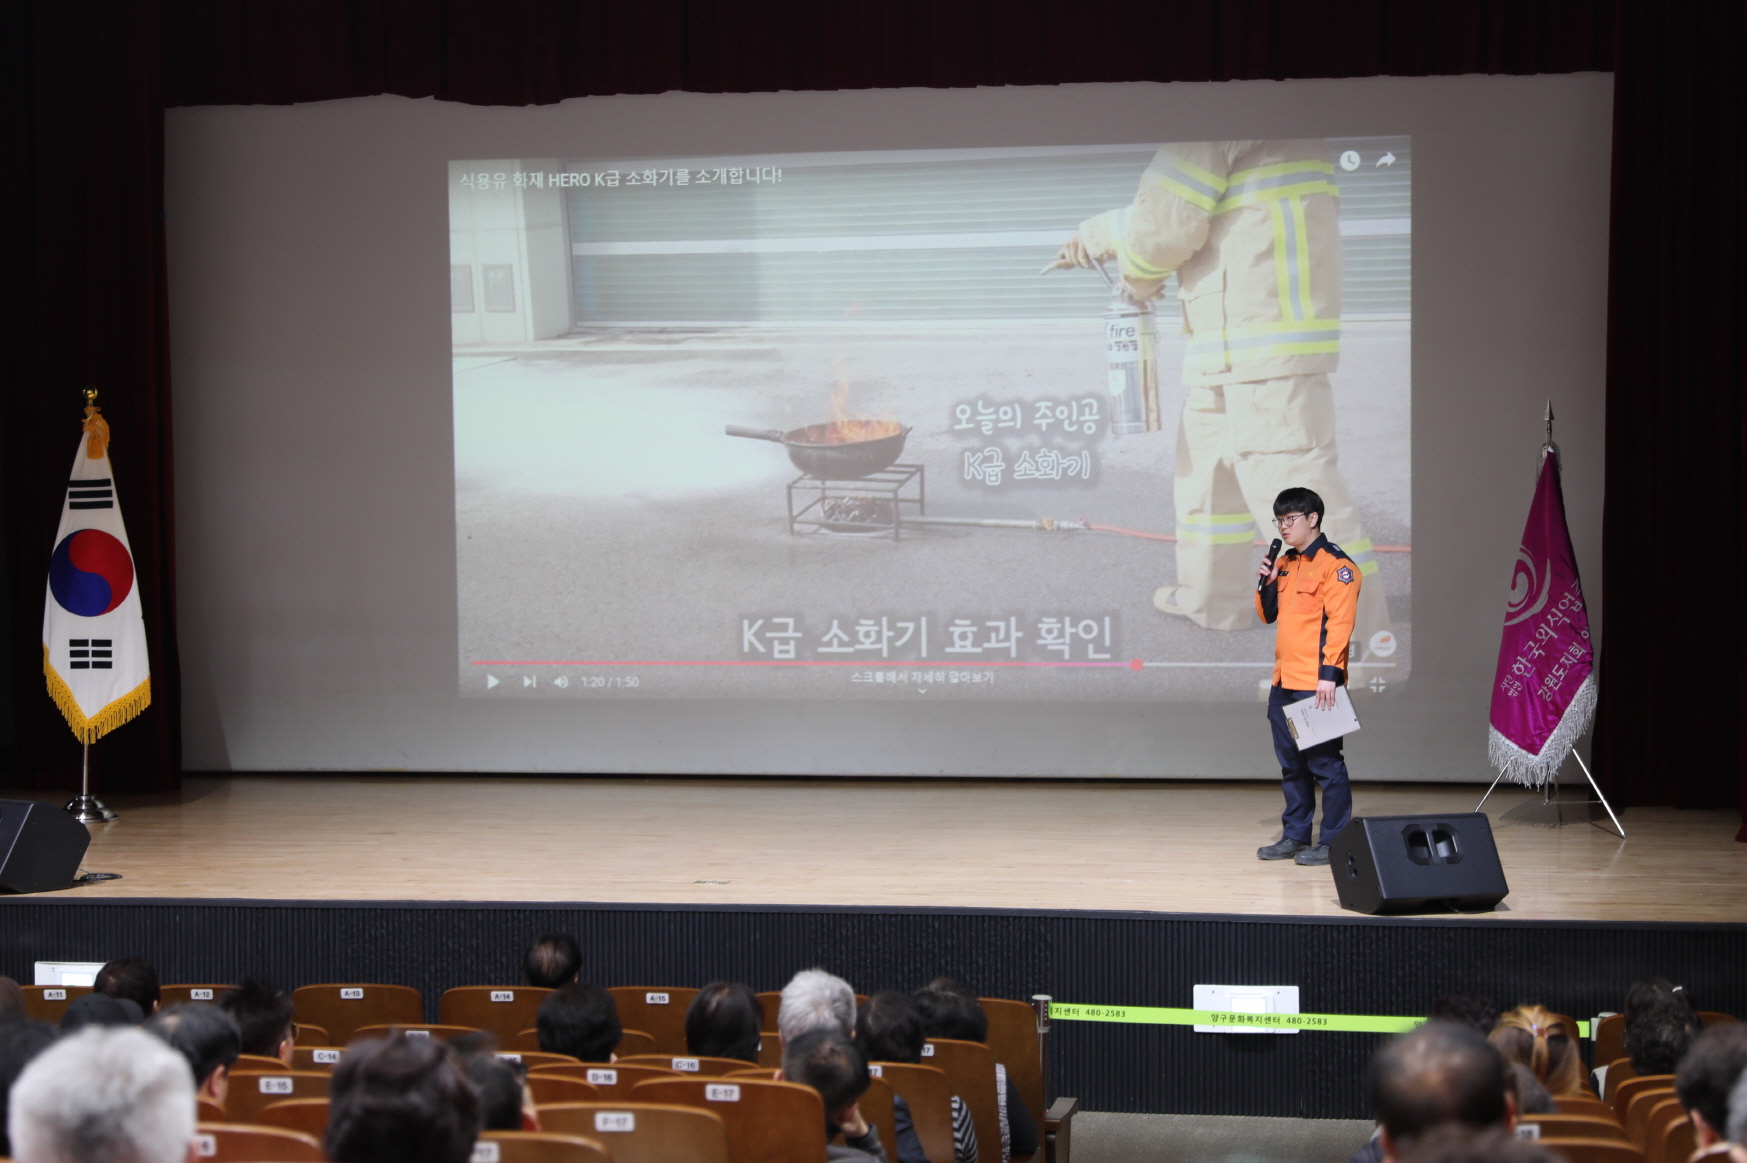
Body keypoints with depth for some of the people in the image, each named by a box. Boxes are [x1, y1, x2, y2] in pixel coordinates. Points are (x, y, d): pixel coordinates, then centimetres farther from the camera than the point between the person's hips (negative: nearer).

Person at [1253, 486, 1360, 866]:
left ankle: (1333, 842, 0)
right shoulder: (1285, 564, 16)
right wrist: (1267, 584, 3)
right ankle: (1295, 835, 21)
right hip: (1283, 683, 8)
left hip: (1316, 684, -8)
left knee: (1324, 762, -5)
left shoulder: (1336, 564, -8)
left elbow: (1339, 623, -14)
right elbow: (1269, 615, 23)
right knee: (1290, 763, 13)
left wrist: (1329, 674, -21)